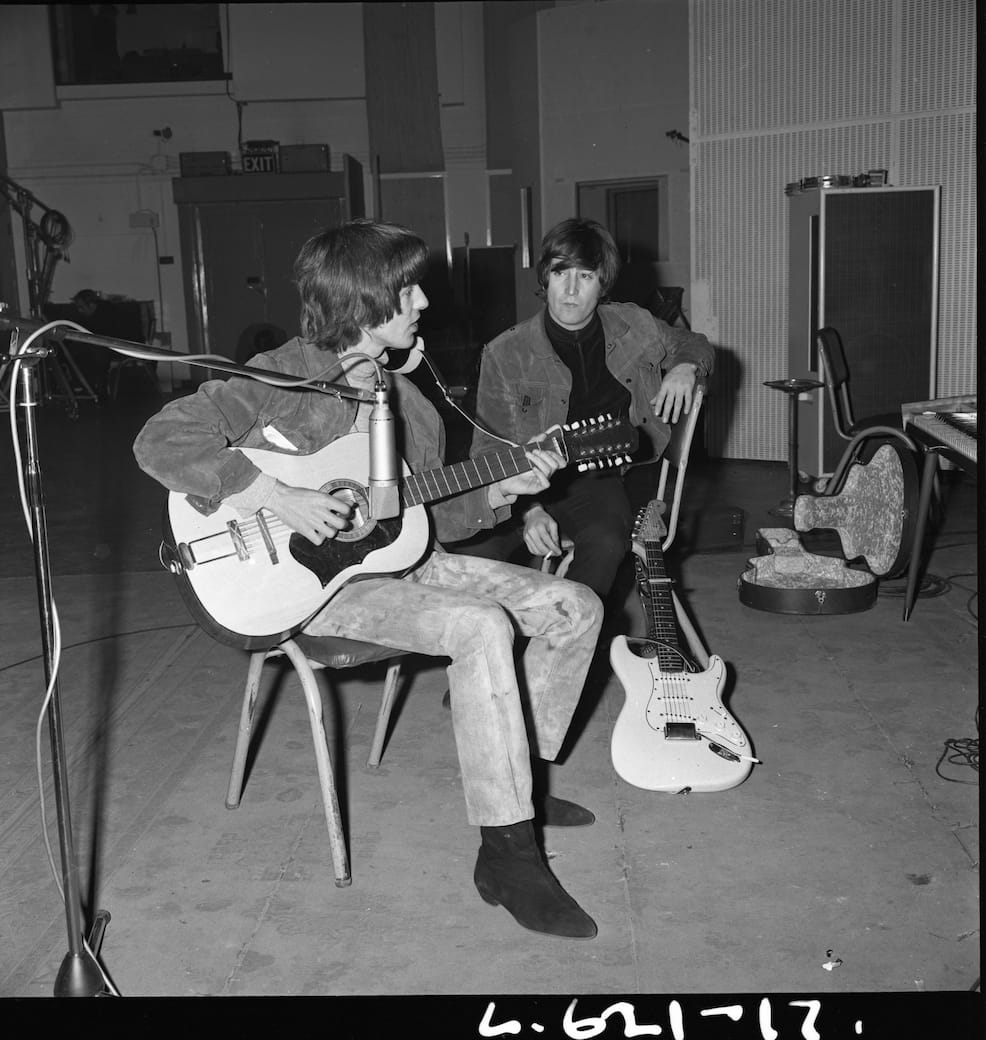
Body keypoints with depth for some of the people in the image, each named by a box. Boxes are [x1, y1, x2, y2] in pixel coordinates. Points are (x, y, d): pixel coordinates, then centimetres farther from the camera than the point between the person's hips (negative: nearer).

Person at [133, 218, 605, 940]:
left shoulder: (410, 405, 11)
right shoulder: (285, 376, -11)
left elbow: (426, 518, 15)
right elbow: (162, 440, -21)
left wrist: (498, 491, -1)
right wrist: (276, 497, -27)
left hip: (399, 559, 8)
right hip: (308, 576, -8)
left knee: (575, 608, 0)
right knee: (483, 628, -32)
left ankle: (521, 778, 15)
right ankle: (507, 854, -23)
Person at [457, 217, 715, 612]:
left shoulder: (635, 327, 5)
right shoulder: (505, 354, -5)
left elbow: (693, 344, 27)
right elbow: (491, 453, -7)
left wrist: (684, 368, 1)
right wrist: (527, 510, -23)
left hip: (598, 481, 2)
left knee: (606, 542, -34)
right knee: (470, 546, -31)